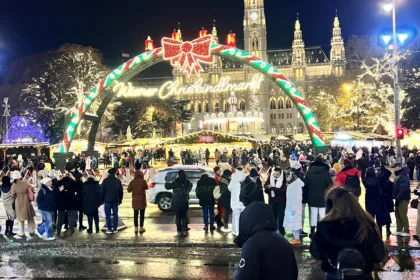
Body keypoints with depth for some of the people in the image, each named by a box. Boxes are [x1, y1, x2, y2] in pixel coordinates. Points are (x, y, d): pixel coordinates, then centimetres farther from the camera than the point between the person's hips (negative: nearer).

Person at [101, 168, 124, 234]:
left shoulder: (105, 180, -4)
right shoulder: (118, 180, 4)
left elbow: (102, 191, -4)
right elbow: (121, 191, 7)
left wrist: (101, 200, 4)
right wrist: (120, 200, 15)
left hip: (107, 200, -2)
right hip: (115, 201, 2)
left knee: (108, 215, 2)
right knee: (115, 214, 7)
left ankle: (109, 229, 1)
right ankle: (115, 229, 7)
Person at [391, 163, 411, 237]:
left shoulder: (403, 176, -17)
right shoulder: (398, 176, 15)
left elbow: (404, 189, -25)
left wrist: (398, 197, -24)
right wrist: (396, 197, 14)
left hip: (403, 199, -10)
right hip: (399, 199, 10)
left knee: (403, 215, -6)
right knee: (398, 215, 12)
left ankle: (406, 231, 2)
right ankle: (399, 230, 19)